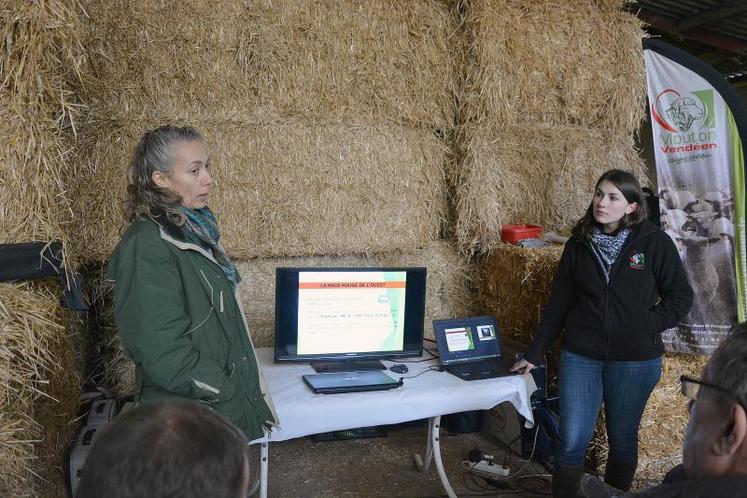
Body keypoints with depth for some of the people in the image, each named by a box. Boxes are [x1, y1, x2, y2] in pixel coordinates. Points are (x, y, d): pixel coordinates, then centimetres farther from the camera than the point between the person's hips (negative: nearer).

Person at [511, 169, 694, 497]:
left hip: (635, 359, -1)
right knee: (571, 442, 1)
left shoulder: (654, 242, -5)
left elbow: (681, 296, 1)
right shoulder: (578, 245, 3)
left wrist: (649, 326, -13)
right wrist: (534, 354, 6)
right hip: (579, 356, 1)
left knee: (622, 439, 14)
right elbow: (558, 303, 6)